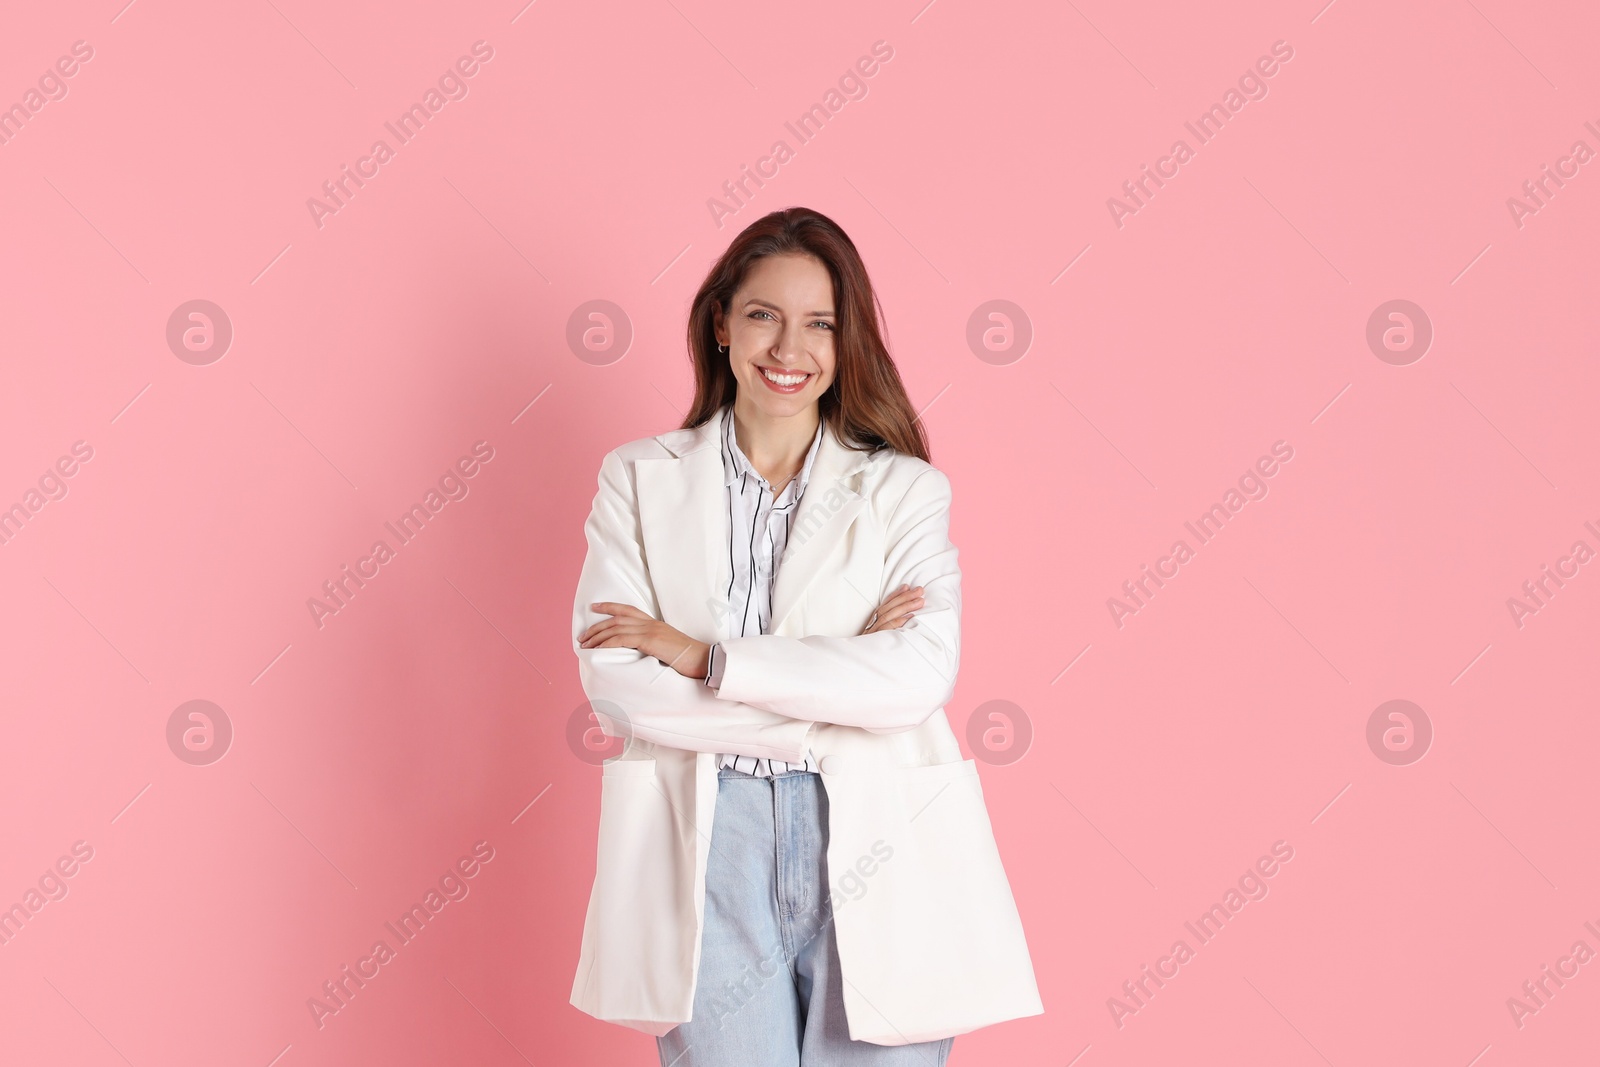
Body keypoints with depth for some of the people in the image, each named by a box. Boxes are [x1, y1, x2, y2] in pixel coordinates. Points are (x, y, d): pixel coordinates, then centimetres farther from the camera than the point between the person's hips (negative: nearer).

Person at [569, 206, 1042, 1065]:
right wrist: (838, 686, -10)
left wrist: (705, 656, -12)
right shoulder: (639, 479, 7)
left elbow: (921, 675, -11)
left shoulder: (904, 489, 5)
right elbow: (613, 683, -5)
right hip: (708, 853, 0)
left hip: (872, 854, 0)